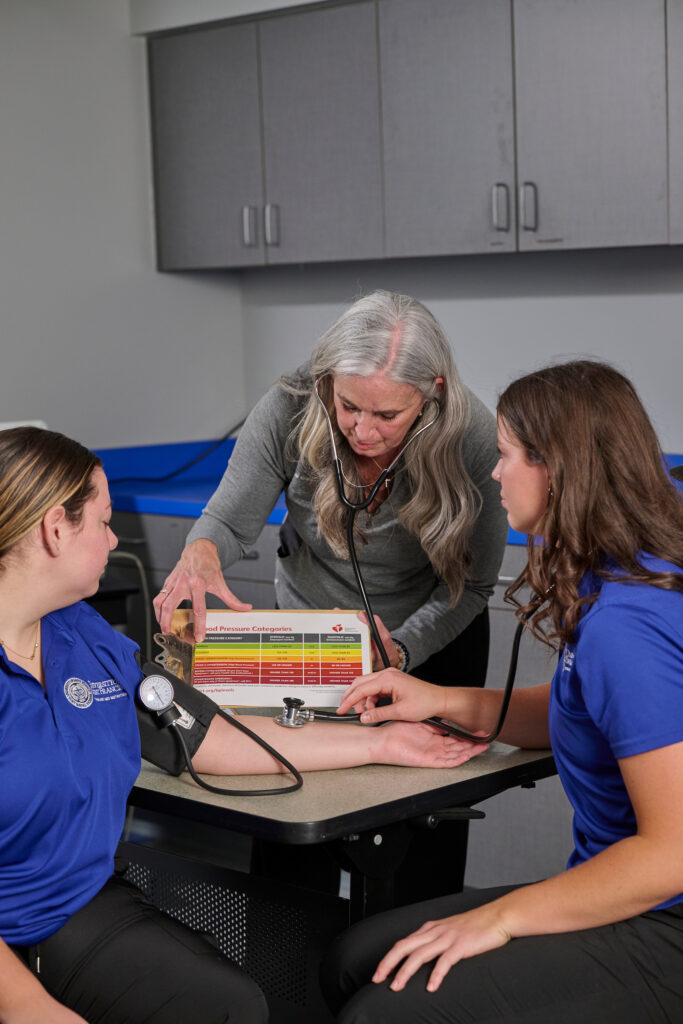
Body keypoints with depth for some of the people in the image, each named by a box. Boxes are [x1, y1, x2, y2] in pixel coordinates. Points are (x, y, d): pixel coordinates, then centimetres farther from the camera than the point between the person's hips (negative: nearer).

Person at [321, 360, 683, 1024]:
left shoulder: (624, 622, -24)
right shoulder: (606, 585, 7)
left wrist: (500, 917, -18)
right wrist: (444, 702, 13)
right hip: (623, 897, 10)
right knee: (353, 964, 7)